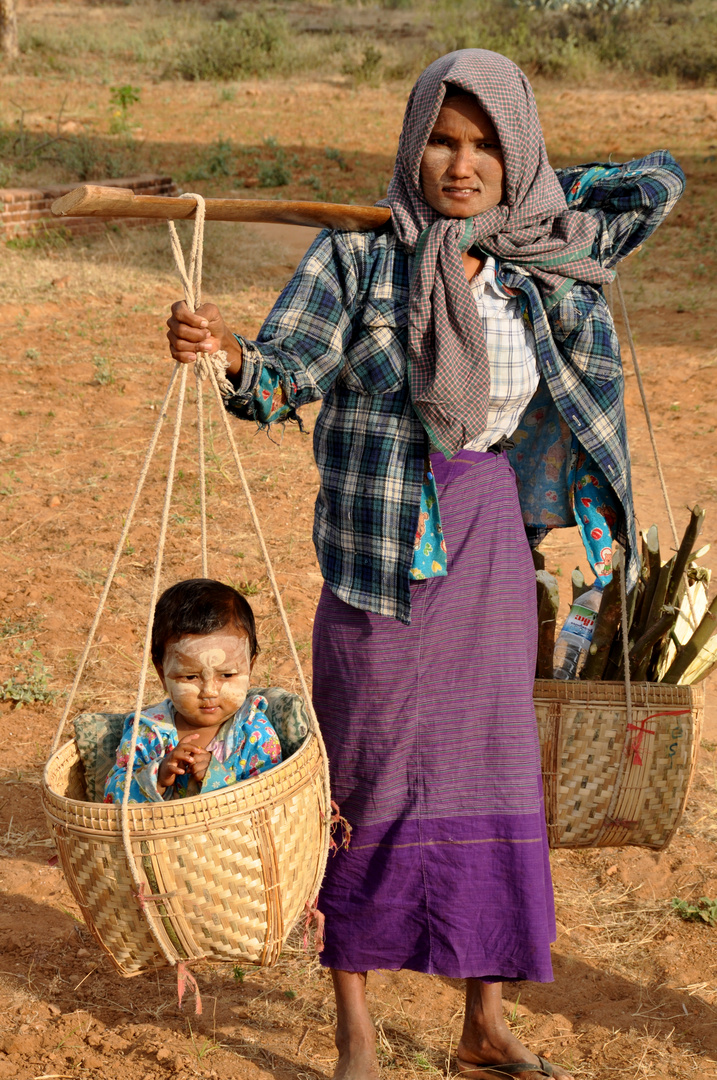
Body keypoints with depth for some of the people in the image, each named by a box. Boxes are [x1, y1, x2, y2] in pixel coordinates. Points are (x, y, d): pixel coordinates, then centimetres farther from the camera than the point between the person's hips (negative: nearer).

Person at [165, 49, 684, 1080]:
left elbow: (660, 180, 17)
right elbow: (285, 376, -13)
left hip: (491, 549, 4)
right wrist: (224, 348, -33)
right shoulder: (355, 258, -4)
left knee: (490, 776, 8)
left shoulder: (538, 268, 5)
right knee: (370, 781, 3)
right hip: (383, 555, -3)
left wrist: (530, 191, 15)